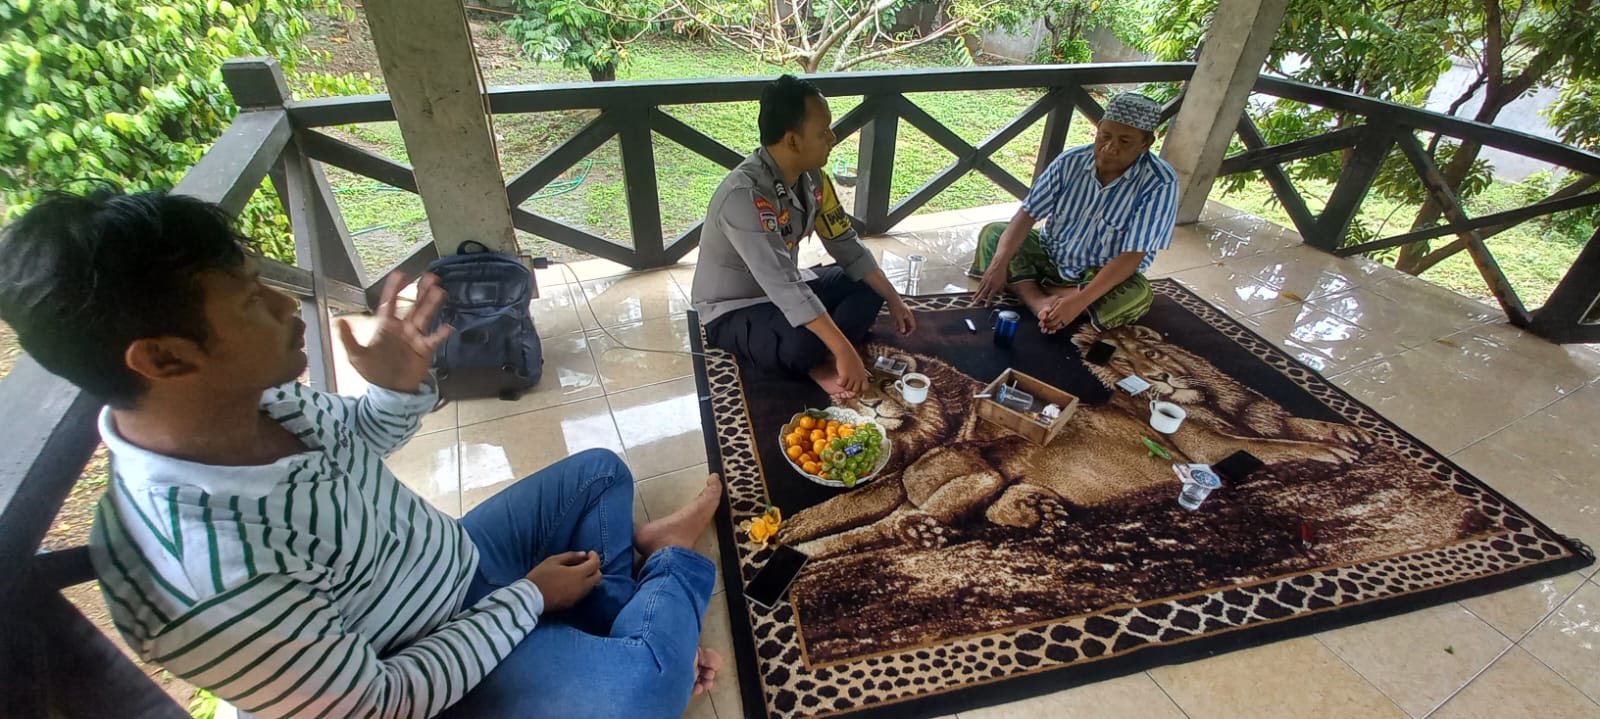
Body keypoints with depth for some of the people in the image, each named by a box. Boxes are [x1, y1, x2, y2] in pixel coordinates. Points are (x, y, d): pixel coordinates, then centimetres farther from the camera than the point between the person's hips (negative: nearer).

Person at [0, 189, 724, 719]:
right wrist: (530, 596, -15)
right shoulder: (202, 580, -38)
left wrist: (401, 384, -18)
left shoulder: (249, 393, -16)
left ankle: (623, 634, 24)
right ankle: (673, 562, 7)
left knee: (599, 471, 18)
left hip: (456, 558, 8)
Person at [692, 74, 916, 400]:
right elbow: (785, 287, -39)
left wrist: (894, 299, -1)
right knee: (802, 343, -37)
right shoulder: (745, 195, -33)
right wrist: (845, 352, -39)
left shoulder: (811, 176, -7)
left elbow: (845, 243, 2)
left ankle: (821, 359, -14)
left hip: (785, 288, 9)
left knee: (870, 287, 0)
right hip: (733, 311, -8)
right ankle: (817, 361, -3)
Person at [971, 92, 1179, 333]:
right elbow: (1027, 213, -13)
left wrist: (1079, 301, -37)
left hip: (1102, 276, -3)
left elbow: (1131, 257, -26)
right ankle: (1041, 303, -32)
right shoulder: (1071, 161, -11)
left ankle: (1043, 292, -22)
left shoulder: (1160, 184, -22)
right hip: (1050, 257, 4)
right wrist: (1000, 263, -29)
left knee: (1137, 295, -35)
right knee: (992, 232, -15)